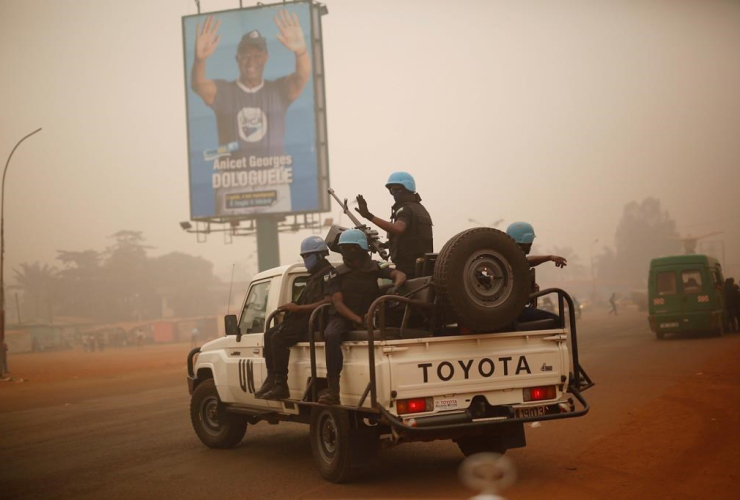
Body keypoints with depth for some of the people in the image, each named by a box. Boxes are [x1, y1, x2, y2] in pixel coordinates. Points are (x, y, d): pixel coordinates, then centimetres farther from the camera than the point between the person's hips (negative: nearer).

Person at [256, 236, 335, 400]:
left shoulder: (328, 273, -9)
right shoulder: (315, 276, 23)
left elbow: (328, 302, -22)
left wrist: (298, 308, -19)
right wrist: (292, 307, 5)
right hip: (305, 319, 10)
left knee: (279, 338, -23)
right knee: (270, 334, 4)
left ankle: (281, 386, -21)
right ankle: (271, 379, 1)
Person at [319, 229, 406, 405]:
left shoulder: (374, 268, 6)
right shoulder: (337, 274, 3)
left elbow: (400, 274, -5)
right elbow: (338, 303, -7)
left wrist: (395, 286, -31)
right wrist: (358, 320, -24)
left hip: (369, 316, 1)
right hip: (343, 317, -1)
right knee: (331, 336, -34)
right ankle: (333, 390, -37)